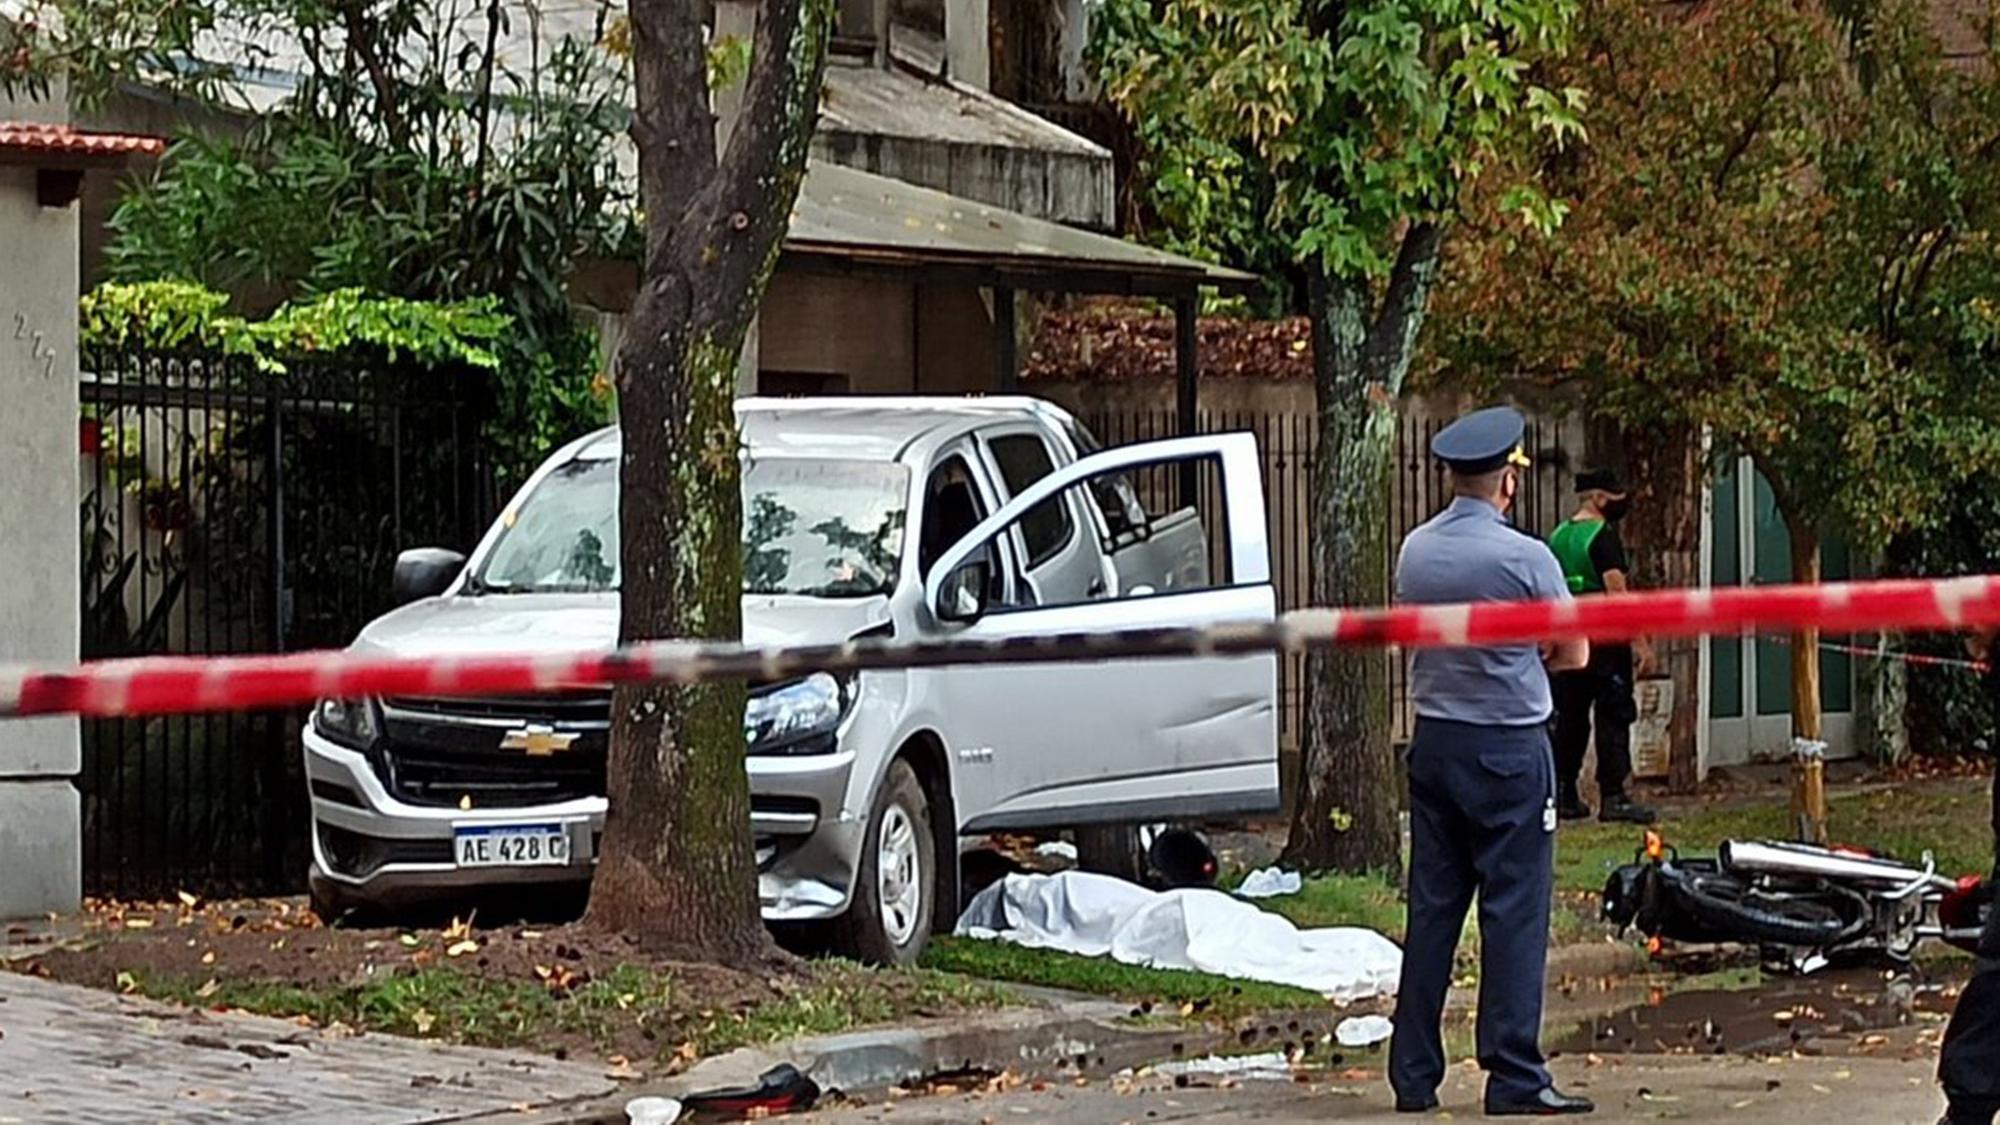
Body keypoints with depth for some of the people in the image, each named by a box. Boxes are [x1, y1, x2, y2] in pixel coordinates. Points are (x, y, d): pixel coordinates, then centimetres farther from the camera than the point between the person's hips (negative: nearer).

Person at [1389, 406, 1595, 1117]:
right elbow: (1574, 654, -4)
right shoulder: (1523, 558, -14)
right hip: (1508, 746, -6)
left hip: (1433, 739, 6)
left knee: (1431, 908, 10)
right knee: (1514, 912, -2)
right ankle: (1514, 1078, -3)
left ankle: (1414, 1075, 12)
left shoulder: (1415, 551, 4)